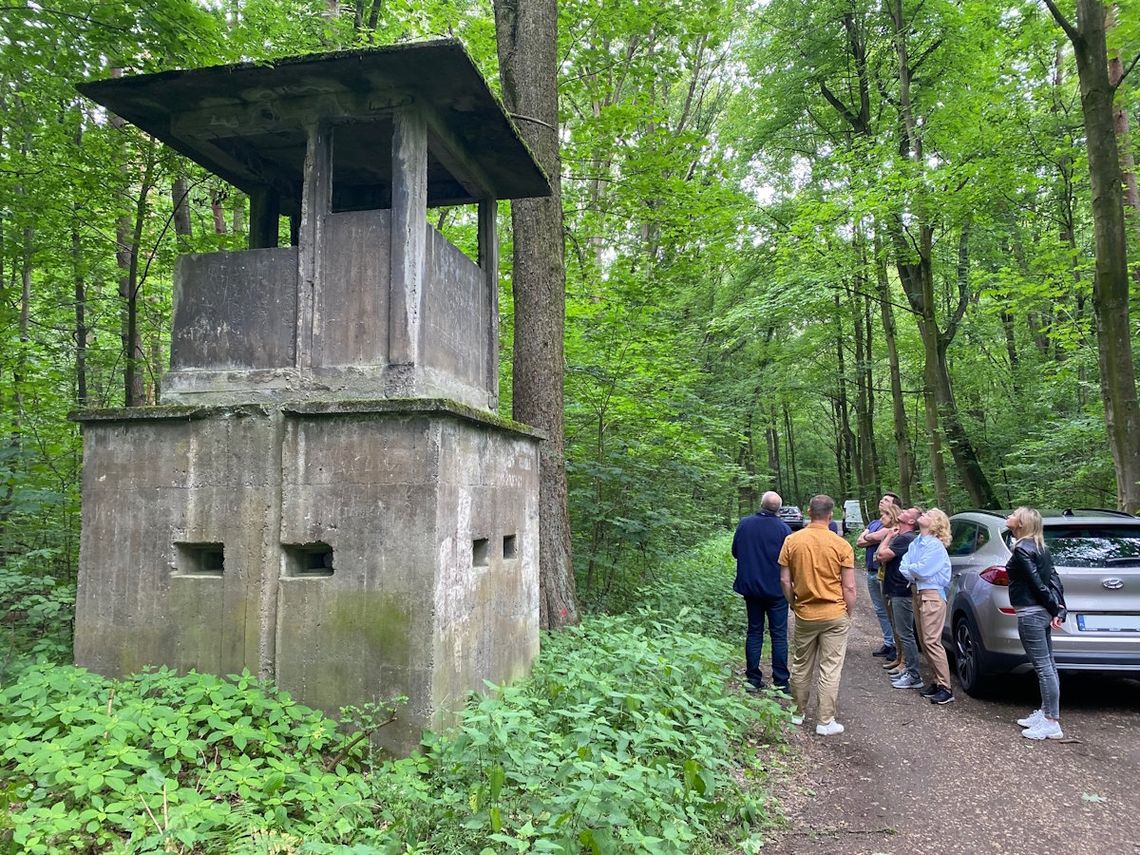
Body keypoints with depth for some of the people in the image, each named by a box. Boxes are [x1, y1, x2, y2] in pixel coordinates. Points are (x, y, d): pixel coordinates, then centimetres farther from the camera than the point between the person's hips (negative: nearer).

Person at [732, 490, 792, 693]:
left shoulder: (744, 524, -5)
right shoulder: (783, 528, -13)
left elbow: (735, 552, 4)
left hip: (750, 587, 3)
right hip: (776, 589, -3)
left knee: (754, 632, 12)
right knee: (779, 634, 6)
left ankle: (752, 679, 14)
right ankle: (780, 682, 8)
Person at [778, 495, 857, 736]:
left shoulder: (792, 541, -6)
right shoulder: (841, 545, -11)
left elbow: (785, 580, -2)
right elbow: (849, 587, -8)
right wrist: (849, 614, 6)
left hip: (804, 614, 2)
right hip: (835, 615, -2)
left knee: (801, 666, 16)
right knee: (830, 669, 6)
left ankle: (798, 713, 28)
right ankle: (825, 721, 10)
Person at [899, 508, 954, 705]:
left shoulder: (935, 546, -13)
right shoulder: (915, 544, 11)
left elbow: (922, 570, -19)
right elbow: (903, 567, 6)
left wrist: (910, 568, -1)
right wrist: (913, 572, -13)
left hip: (932, 595, -8)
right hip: (918, 593, 8)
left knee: (932, 641, -10)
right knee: (924, 640, 11)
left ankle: (945, 689, -4)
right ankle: (937, 681, 21)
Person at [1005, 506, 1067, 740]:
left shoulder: (1022, 549, -14)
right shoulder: (1039, 547, 14)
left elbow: (1037, 583, -16)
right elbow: (1054, 580, 10)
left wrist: (1054, 609, -7)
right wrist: (1060, 610, 5)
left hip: (1030, 614, -10)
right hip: (1043, 613, 10)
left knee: (1043, 667, -6)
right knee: (1048, 666, 14)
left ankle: (1052, 723, -1)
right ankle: (1045, 713, 24)